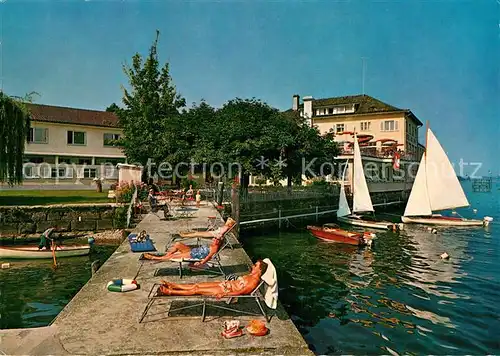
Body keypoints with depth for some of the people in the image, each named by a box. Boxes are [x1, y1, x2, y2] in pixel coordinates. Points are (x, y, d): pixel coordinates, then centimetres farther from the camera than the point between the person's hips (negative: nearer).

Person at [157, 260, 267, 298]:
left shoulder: (254, 280, -17)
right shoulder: (250, 275, 12)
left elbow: (241, 292, -25)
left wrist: (224, 294, -30)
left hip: (228, 290, -8)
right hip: (226, 284, 8)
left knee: (196, 290, -8)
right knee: (196, 285, 4)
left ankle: (169, 291, -3)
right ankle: (171, 285, 12)